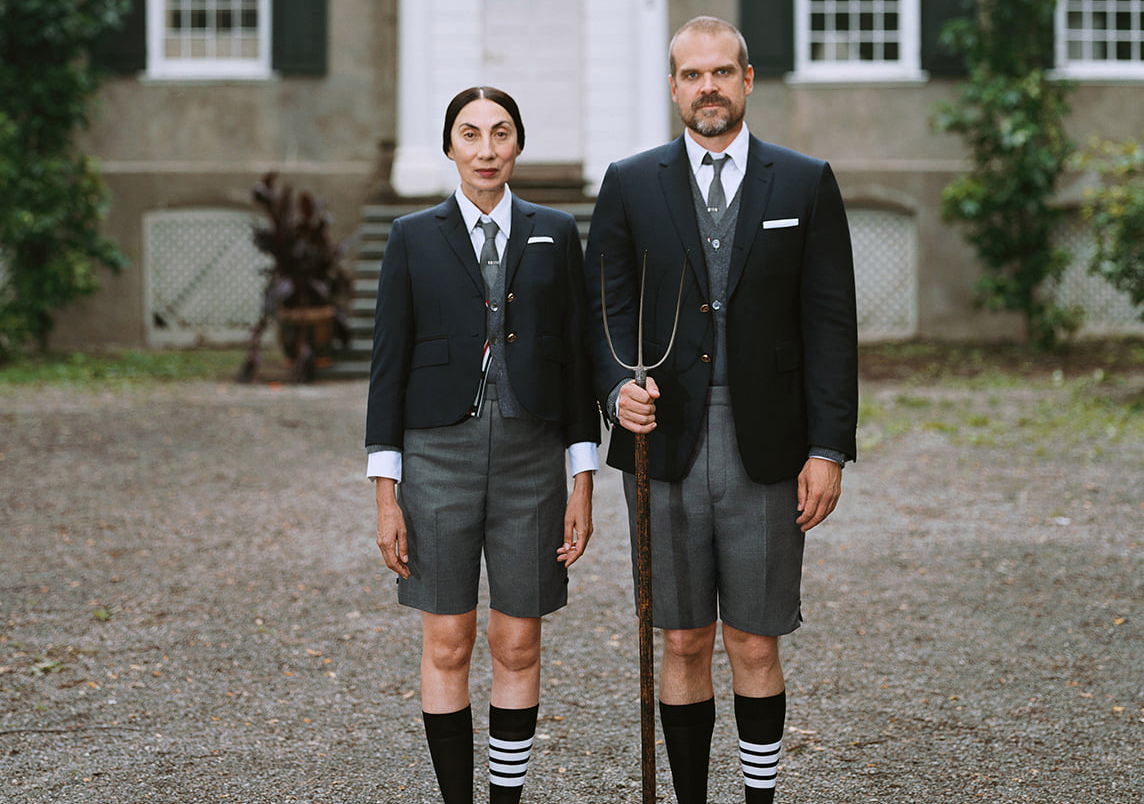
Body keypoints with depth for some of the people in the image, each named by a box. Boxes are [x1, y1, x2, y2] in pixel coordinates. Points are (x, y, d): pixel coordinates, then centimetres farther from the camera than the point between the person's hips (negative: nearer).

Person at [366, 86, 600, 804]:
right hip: (439, 454, -1)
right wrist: (386, 494, -3)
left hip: (532, 455, 1)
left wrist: (584, 484, 0)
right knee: (447, 645, 3)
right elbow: (390, 364, 2)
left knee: (519, 647, 5)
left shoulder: (555, 233, 6)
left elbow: (577, 360, 6)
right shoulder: (414, 238, 3)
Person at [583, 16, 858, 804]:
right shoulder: (630, 185, 7)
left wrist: (829, 450, -5)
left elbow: (830, 324, 1)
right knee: (684, 645, 8)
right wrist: (619, 389, -15)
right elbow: (605, 309, 6)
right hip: (665, 447, 1)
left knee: (754, 647, 3)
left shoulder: (806, 184, 4)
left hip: (765, 454, -1)